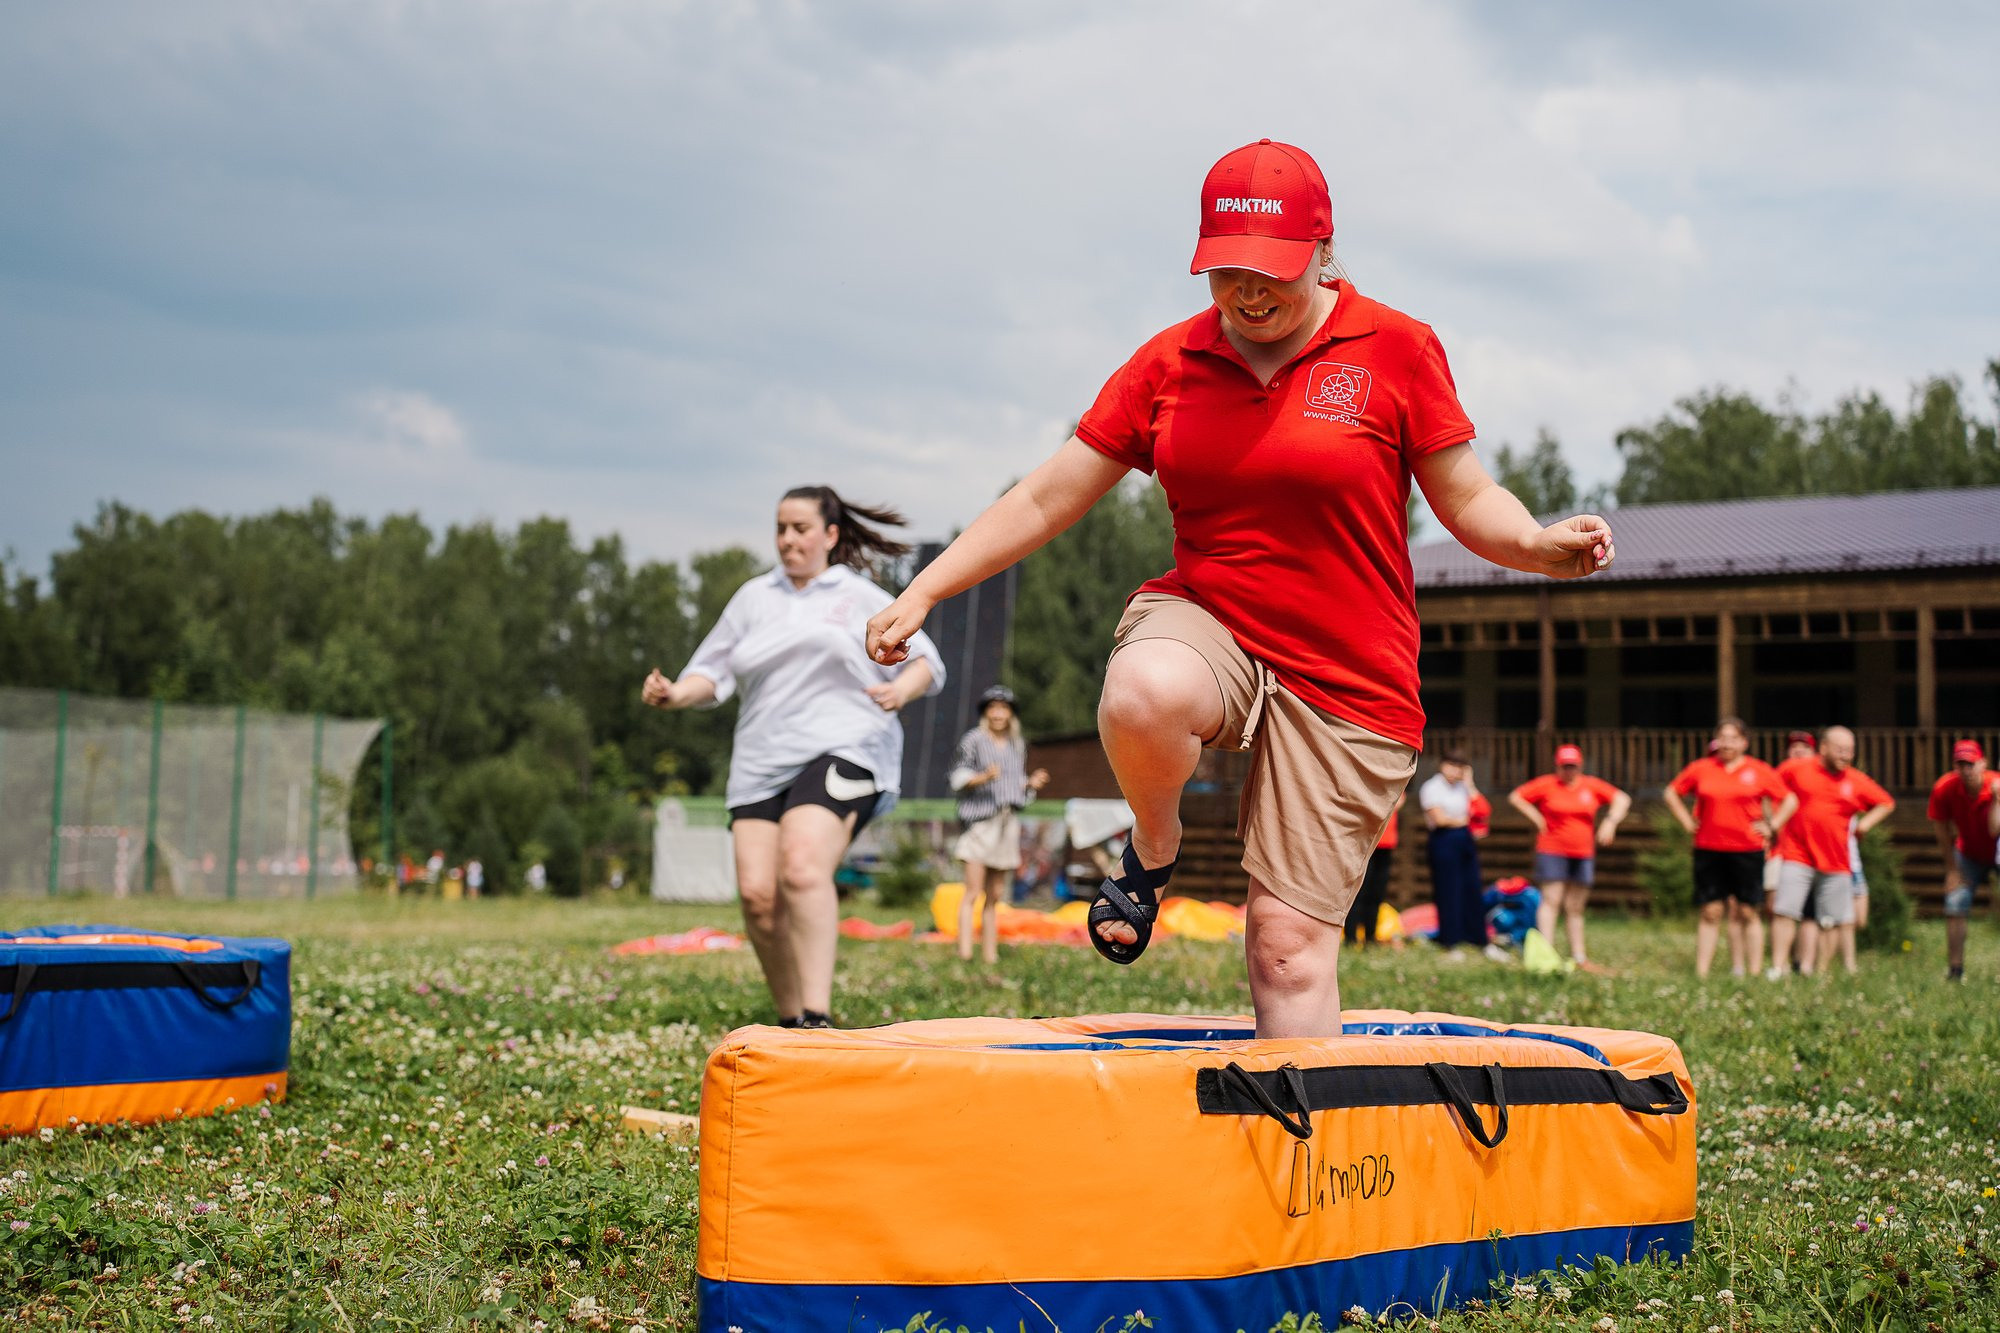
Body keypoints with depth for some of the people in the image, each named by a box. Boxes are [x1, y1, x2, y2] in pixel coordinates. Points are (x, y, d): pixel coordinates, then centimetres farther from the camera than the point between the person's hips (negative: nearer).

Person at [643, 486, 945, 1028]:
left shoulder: (863, 598, 13)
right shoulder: (753, 598, 21)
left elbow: (928, 662, 13)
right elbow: (714, 673, 21)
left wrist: (902, 688, -10)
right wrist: (676, 693, 0)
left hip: (842, 753, -4)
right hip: (761, 765, 4)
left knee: (802, 868, -29)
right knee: (756, 893, -11)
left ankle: (817, 1019, -33)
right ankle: (790, 1022, 7)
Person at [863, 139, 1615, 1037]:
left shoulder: (1395, 349, -2)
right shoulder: (1169, 363, 5)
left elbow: (1469, 502, 3)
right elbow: (1048, 499, 8)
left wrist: (1539, 545, -19)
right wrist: (922, 593, 4)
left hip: (1346, 681, -2)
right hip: (1203, 627, 2)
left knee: (1290, 946, -7)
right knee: (1141, 696, -36)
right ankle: (1153, 850, -3)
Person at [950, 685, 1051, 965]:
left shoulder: (1018, 745, 16)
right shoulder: (973, 740, -2)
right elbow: (958, 778, -5)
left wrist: (1032, 783, 3)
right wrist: (984, 777, -22)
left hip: (1008, 824, 6)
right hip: (979, 820, -6)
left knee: (995, 897, 7)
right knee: (973, 892, -14)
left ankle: (990, 955, 10)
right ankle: (964, 953, -19)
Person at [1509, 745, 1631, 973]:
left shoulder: (1592, 786, 5)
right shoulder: (1546, 785, -3)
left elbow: (1622, 799, 8)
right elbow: (1515, 796, 2)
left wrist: (1611, 821, -7)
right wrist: (1535, 816, -7)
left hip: (1584, 854, 4)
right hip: (1552, 853, -4)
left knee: (1575, 908, 10)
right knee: (1551, 901, -12)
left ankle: (1579, 957, 15)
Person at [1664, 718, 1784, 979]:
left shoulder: (1759, 771, 2)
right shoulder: (1700, 769, 5)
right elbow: (1671, 794, 15)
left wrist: (1770, 826, 2)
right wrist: (1687, 823, 7)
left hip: (1747, 850, -1)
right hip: (1708, 849, 1)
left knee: (1748, 913, 1)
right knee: (1709, 912, 1)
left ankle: (1754, 973, 5)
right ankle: (1701, 973, 2)